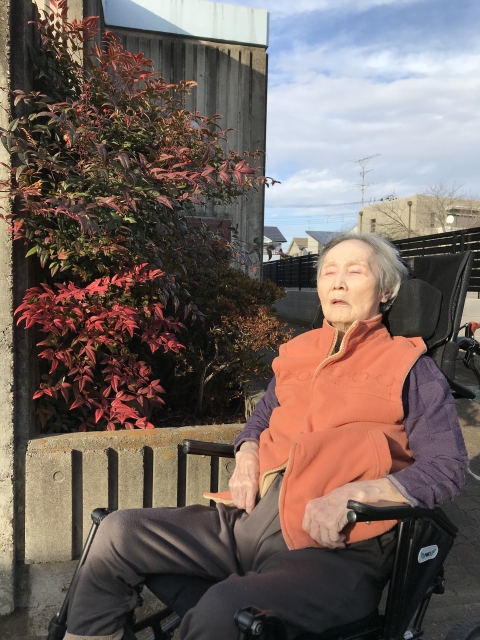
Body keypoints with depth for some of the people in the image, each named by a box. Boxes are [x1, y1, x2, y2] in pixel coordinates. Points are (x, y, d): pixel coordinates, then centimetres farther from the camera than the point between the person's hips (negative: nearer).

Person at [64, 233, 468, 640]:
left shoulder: (409, 367, 2)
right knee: (118, 533, -7)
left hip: (333, 548, -5)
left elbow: (446, 468, -6)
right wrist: (246, 458, 6)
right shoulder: (298, 352, 16)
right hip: (250, 518, 6)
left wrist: (351, 494, -19)